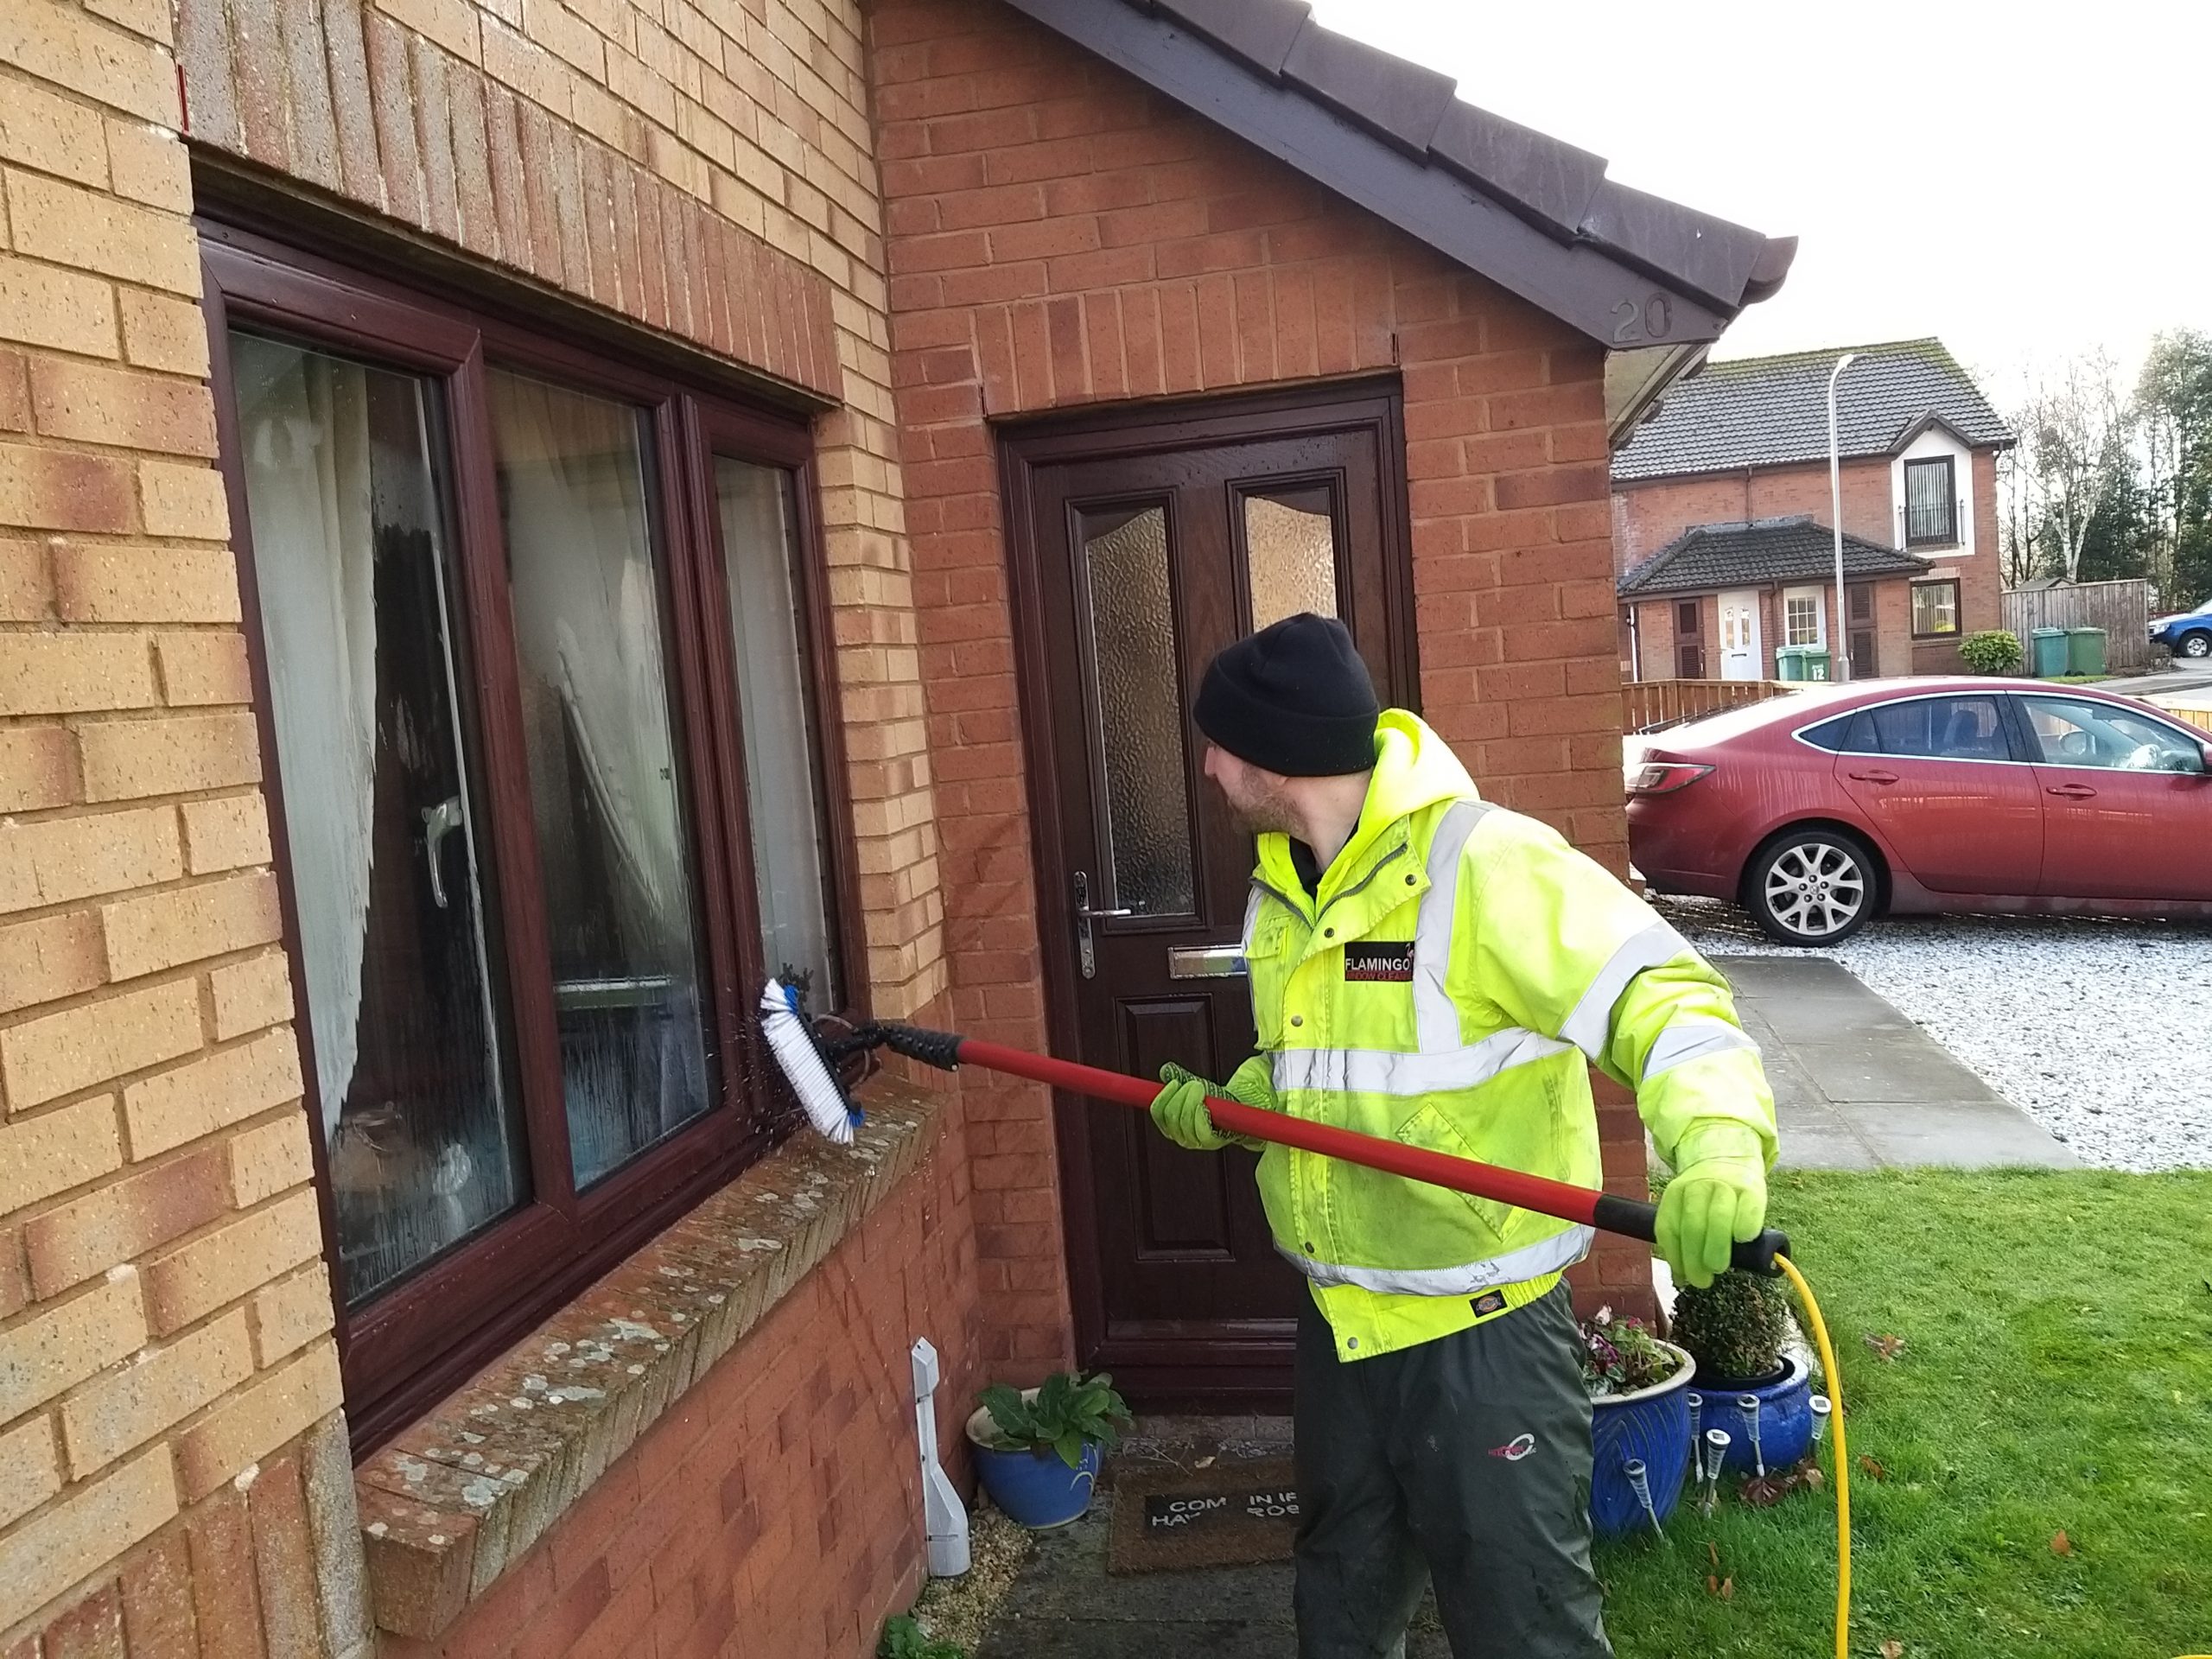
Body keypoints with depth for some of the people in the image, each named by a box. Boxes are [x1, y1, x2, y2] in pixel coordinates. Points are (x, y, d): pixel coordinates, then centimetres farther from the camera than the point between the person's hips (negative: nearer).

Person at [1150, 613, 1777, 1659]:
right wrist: (1223, 1109, 6)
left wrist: (1718, 1141, -44)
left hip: (1478, 1333, -7)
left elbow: (1658, 994, -27)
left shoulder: (1484, 861, -21)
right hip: (1338, 1326, 8)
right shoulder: (1280, 889, 6)